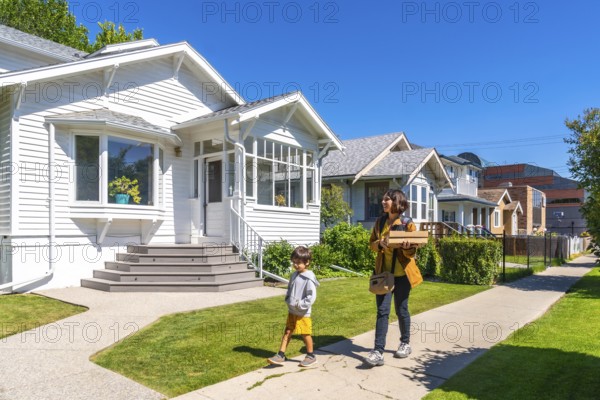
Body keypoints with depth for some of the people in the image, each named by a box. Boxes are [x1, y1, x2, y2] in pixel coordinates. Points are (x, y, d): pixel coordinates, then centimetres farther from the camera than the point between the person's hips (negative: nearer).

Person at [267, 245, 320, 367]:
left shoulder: (309, 278, -19)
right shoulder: (294, 275, 5)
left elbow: (311, 296, -21)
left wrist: (300, 304, -20)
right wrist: (288, 300, 2)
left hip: (303, 313, -7)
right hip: (292, 311, 7)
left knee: (305, 334, 7)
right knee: (287, 332, 9)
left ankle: (311, 356, 25)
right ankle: (281, 355, 16)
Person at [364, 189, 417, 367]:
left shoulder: (408, 223, -6)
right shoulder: (380, 222, 7)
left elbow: (412, 252, -5)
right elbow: (372, 243, 9)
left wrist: (407, 247, -28)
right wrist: (380, 244, -13)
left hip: (401, 273, -3)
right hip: (383, 272, 3)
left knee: (401, 310, 10)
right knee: (382, 311, -1)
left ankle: (405, 343, 32)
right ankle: (378, 352, -1)